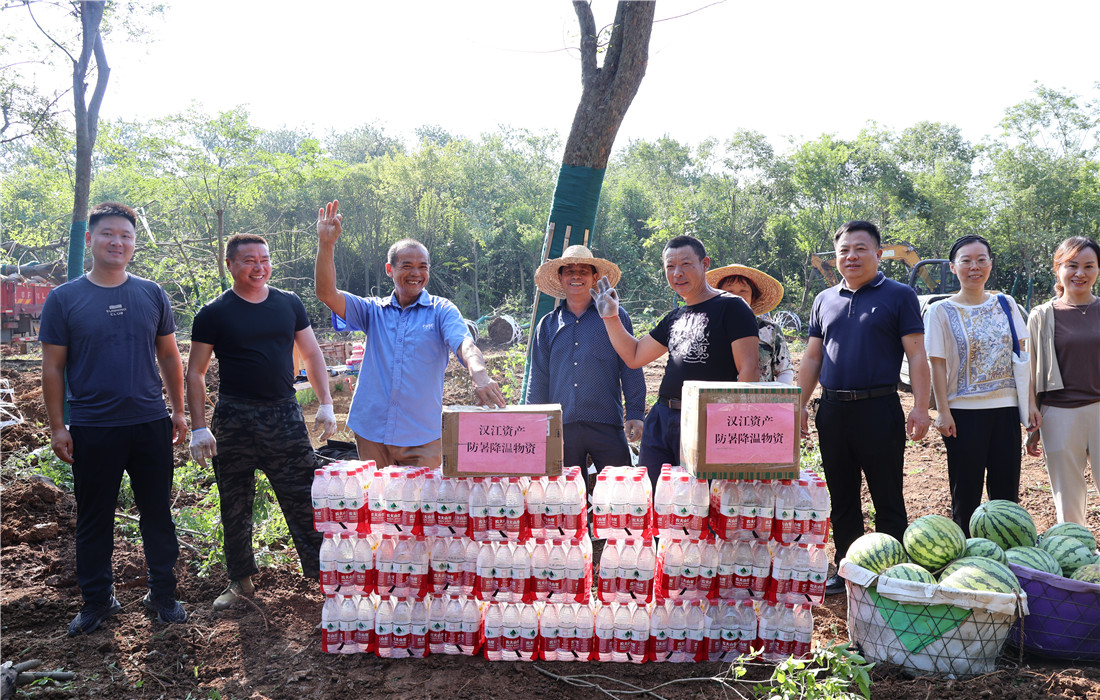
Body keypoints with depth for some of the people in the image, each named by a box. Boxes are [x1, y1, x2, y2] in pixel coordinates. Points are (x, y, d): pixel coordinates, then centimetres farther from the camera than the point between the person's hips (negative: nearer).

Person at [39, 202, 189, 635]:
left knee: (158, 514, 9)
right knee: (94, 519, 10)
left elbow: (169, 356, 11)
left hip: (150, 425, 2)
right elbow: (53, 367, 1)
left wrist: (178, 411, 7)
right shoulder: (64, 299, -1)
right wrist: (57, 427, -2)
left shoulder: (151, 294, 5)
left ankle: (163, 593, 24)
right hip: (92, 430, -1)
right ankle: (97, 600, 26)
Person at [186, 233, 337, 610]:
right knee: (235, 507, 10)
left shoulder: (289, 304, 7)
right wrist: (199, 427, -6)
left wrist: (325, 403, 3)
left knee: (304, 499, -1)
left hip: (285, 415, 1)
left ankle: (323, 573, 6)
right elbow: (195, 372, 1)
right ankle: (240, 580, 26)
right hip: (234, 419, -1)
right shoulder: (214, 313, -1)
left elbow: (312, 354, 12)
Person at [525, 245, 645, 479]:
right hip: (561, 427, 2)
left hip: (607, 425, -2)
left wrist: (635, 414, -2)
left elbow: (631, 369, 6)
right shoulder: (548, 325, 14)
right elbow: (538, 379, 16)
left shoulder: (615, 316, 7)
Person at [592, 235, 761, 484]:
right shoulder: (674, 318, 18)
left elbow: (748, 369, -10)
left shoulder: (731, 308, -4)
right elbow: (634, 356, 26)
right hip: (660, 420, 7)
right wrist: (611, 317, 16)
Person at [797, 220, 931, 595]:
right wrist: (800, 405, 9)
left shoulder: (899, 296, 1)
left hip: (879, 409, -4)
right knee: (842, 498, 12)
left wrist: (920, 407, -13)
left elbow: (916, 355, -4)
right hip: (832, 410, 5)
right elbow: (812, 357, 16)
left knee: (888, 500, 2)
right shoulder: (824, 300, 14)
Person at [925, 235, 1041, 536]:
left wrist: (1031, 403, 4)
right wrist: (943, 412, -11)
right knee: (966, 492, 4)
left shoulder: (1006, 305, 9)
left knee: (1006, 489, 8)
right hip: (964, 411, -3)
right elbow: (938, 365, -5)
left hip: (1006, 409, 4)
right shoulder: (941, 311, -2)